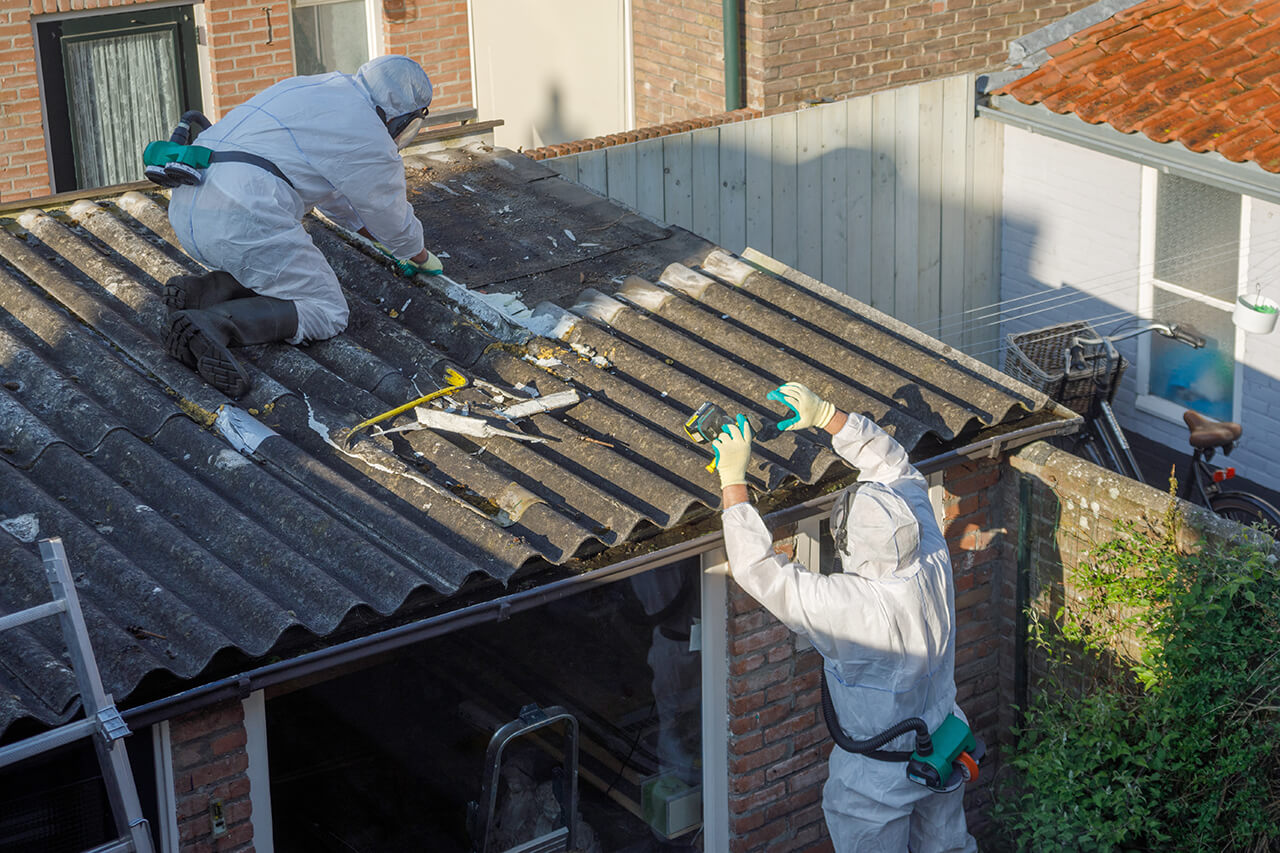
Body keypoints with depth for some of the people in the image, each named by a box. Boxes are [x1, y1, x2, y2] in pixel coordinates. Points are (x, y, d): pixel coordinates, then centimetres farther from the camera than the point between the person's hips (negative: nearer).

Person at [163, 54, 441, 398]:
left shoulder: (315, 88, 27)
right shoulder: (370, 139, 1)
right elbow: (392, 219, 16)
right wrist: (422, 257, 37)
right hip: (245, 216, -9)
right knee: (327, 312, 0)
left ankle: (200, 291, 1)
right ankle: (213, 324, -21)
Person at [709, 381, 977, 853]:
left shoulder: (846, 606, -38)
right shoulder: (934, 566, -21)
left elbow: (757, 568, -31)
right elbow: (896, 468, -9)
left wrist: (733, 479, -25)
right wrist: (826, 415, -9)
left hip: (878, 778, -5)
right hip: (943, 755, 5)